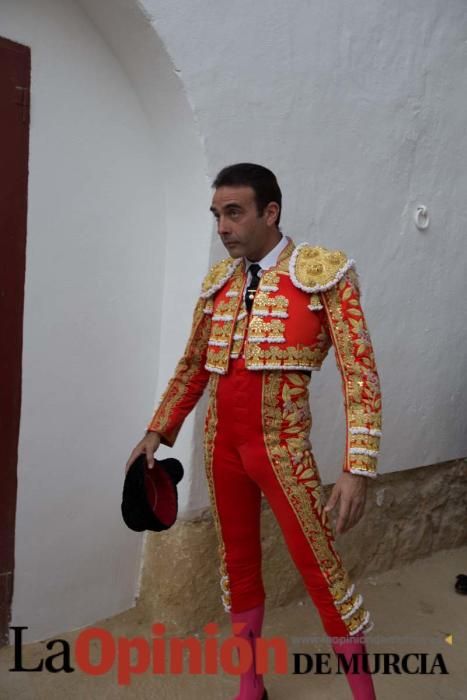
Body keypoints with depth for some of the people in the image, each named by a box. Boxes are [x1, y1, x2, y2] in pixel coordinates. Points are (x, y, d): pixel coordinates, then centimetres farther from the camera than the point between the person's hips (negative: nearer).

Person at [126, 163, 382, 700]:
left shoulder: (324, 272, -8)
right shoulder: (217, 280, 7)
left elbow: (359, 373, -12)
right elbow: (192, 366, 16)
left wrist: (357, 468, -18)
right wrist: (158, 431, 13)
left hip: (282, 447, -5)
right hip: (221, 442, 5)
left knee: (321, 566, 4)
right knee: (237, 560, 16)